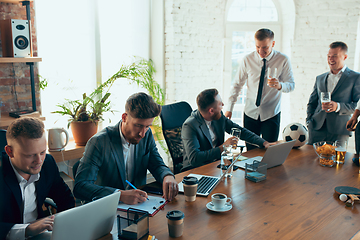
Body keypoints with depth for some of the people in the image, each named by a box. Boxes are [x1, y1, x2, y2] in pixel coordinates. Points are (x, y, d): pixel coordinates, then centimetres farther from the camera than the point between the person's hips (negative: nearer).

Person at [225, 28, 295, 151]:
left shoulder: (283, 60, -7)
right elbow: (237, 84, 4)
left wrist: (280, 85, -27)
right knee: (251, 153, 5)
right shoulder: (247, 60, -4)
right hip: (250, 113, 1)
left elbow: (291, 84, -3)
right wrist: (229, 108, 1)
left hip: (271, 114, -1)